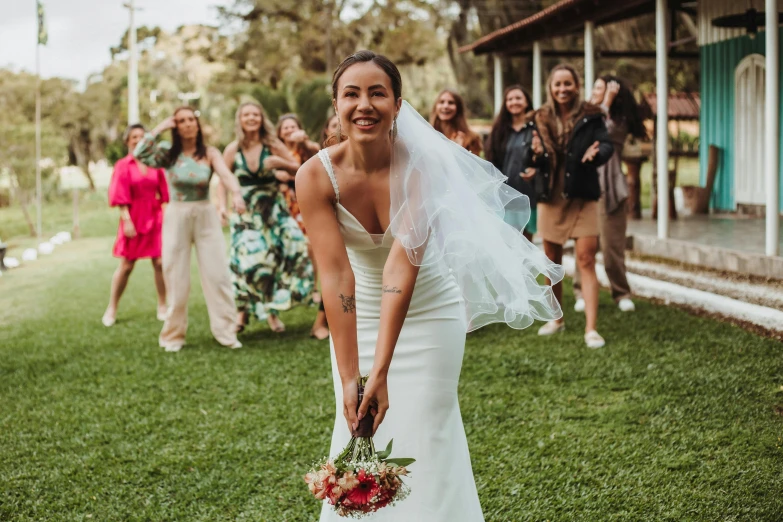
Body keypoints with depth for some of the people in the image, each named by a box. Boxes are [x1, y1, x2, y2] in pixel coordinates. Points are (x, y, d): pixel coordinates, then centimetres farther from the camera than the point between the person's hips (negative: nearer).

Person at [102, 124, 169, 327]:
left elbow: (164, 193, 6)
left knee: (160, 263, -1)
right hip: (134, 217, -2)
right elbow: (121, 197, -5)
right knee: (126, 265, 2)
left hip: (156, 217, 2)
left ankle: (162, 307, 11)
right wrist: (127, 221, -12)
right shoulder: (123, 166, -1)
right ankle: (111, 309, 14)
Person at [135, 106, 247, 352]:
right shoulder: (168, 153, 0)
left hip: (206, 216, 0)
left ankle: (226, 331, 6)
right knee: (176, 278, 6)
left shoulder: (209, 153, -3)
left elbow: (226, 174, -21)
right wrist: (160, 128, -11)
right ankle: (174, 335, 17)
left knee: (216, 274, -1)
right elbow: (139, 155, -18)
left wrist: (236, 194, -41)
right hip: (176, 217, 0)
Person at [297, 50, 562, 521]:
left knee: (425, 441, 0)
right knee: (357, 436, 5)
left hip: (429, 310, -1)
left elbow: (402, 267, -32)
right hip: (360, 316, 2)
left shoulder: (422, 164, -25)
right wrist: (348, 377, -32)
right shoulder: (316, 176, -20)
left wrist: (381, 372, -38)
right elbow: (336, 276, -26)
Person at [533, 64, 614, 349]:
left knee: (586, 261, -8)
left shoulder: (590, 116, -4)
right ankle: (557, 318, 28)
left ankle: (591, 328, -9)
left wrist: (597, 153, -36)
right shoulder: (542, 119, 4)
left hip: (583, 197, -3)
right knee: (552, 261, 12)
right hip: (550, 197, 3)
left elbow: (606, 144, -14)